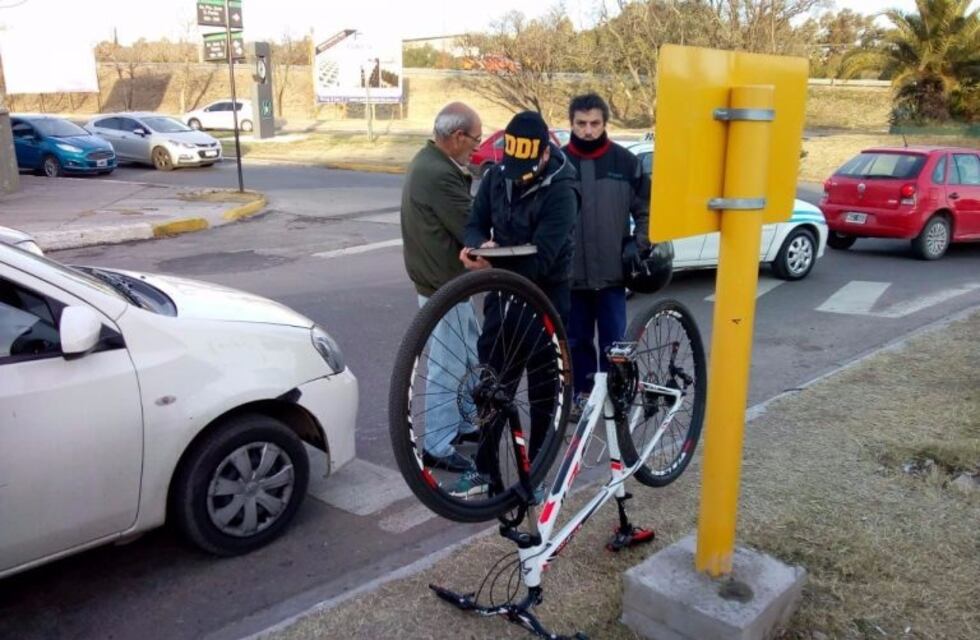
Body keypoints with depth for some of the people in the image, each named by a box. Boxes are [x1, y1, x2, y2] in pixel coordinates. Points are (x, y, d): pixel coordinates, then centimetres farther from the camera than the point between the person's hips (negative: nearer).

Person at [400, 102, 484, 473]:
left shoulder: (429, 161, 9)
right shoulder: (438, 175, -25)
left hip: (444, 279, 11)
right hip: (443, 285, -11)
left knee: (469, 357, 22)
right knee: (447, 367, 0)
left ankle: (465, 421, 37)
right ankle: (437, 447, 11)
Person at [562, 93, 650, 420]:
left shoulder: (625, 162, 0)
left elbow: (645, 211, 7)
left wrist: (638, 247, -2)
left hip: (612, 271, 0)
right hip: (571, 272, 1)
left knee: (613, 340, 7)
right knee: (577, 339, 12)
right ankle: (582, 392, 27)